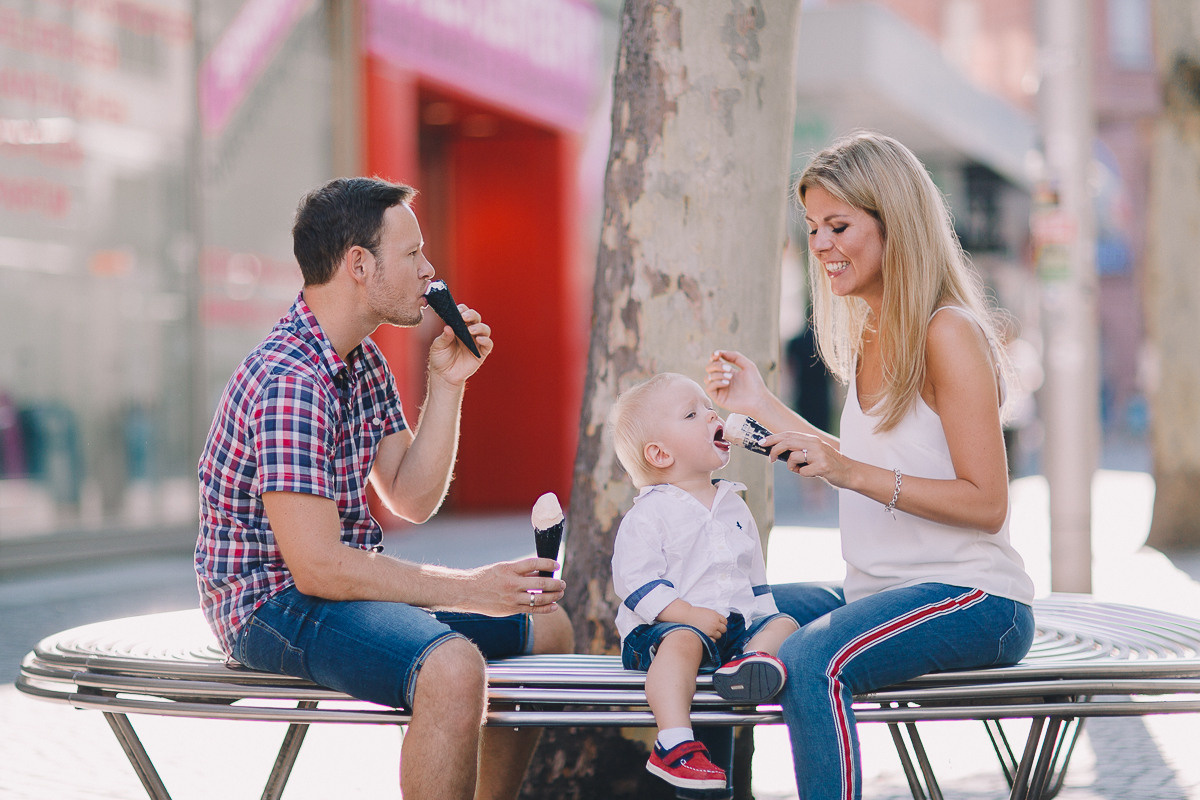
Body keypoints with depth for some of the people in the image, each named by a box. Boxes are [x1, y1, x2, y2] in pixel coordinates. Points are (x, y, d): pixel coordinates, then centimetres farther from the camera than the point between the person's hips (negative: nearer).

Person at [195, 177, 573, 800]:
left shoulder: (363, 361, 9)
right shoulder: (288, 380, -24)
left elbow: (413, 499, 11)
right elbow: (318, 568, -28)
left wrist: (446, 385, -1)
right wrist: (472, 590, -26)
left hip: (345, 580, 10)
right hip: (274, 601, -10)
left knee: (546, 626, 15)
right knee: (453, 669, -35)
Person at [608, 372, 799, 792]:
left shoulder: (735, 506, 18)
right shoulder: (648, 514, -5)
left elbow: (755, 575, 26)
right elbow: (634, 579, -14)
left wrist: (764, 616, 11)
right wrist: (688, 614, -22)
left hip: (737, 622, 7)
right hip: (668, 624, -7)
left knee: (784, 624, -7)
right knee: (681, 643, -36)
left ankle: (756, 656, -37)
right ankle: (675, 745, -43)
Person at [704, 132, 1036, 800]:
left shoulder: (949, 333, -13)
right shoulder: (868, 335, 13)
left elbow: (986, 504, -17)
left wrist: (852, 471, -24)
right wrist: (763, 407, 20)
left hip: (973, 598, -9)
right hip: (877, 592, 9)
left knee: (812, 661, -35)